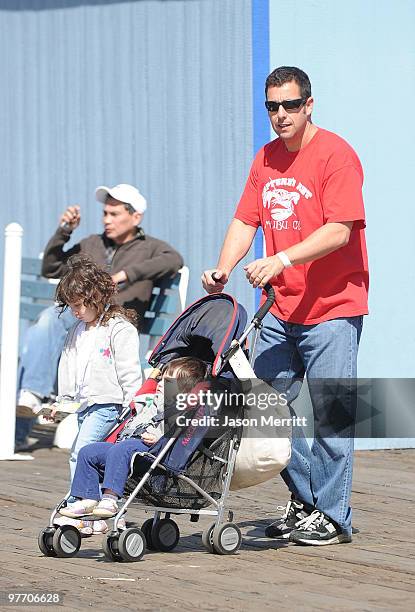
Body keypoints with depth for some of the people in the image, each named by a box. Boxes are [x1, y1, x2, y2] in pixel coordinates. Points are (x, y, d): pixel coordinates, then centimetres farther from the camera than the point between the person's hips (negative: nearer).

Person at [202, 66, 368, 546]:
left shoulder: (335, 155, -10)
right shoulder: (266, 159, 13)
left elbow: (338, 231, -18)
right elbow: (246, 221, 12)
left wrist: (281, 260, -27)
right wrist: (222, 270, -5)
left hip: (332, 308, -7)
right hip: (280, 310, 7)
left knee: (330, 415, -6)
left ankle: (332, 516, 2)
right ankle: (304, 501, 18)